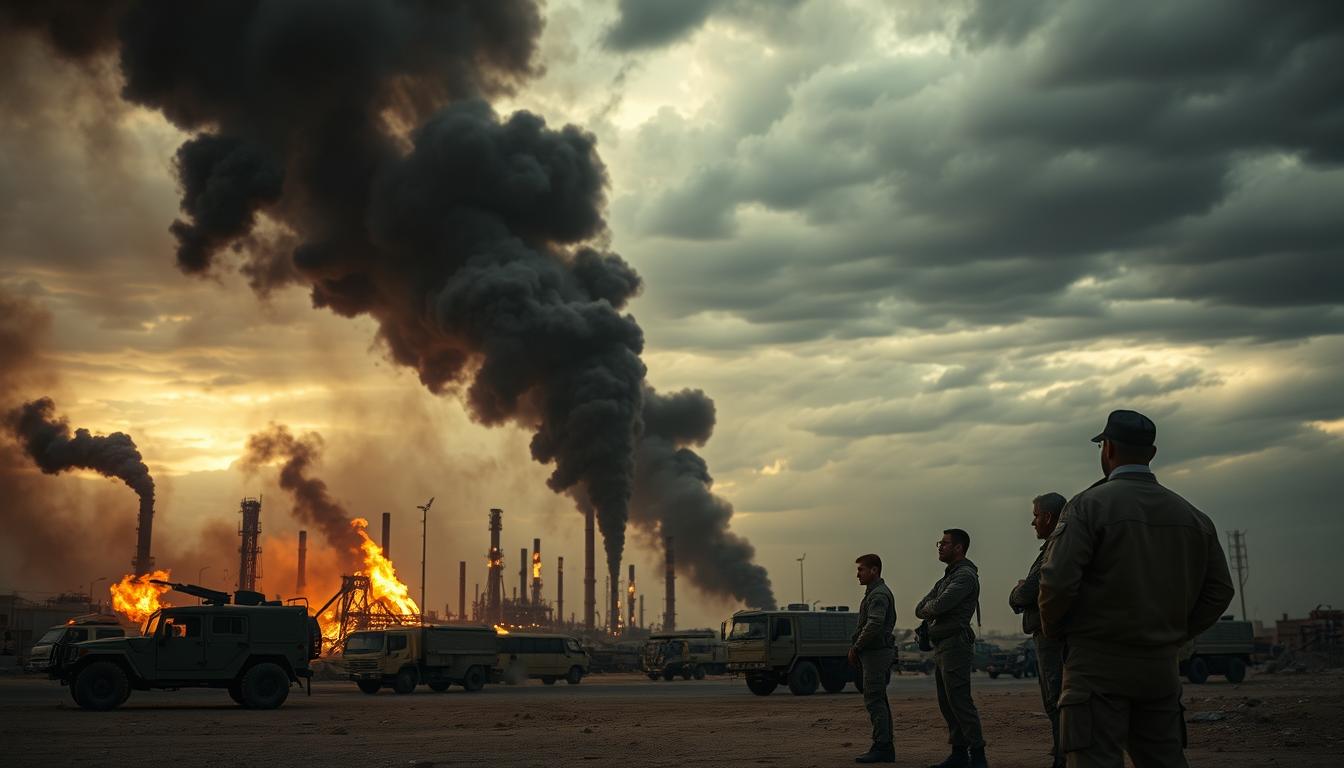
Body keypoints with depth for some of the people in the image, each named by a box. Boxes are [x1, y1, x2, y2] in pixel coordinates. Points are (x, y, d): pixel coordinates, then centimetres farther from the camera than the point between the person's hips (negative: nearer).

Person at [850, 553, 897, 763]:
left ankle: (881, 748, -11)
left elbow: (874, 625, -24)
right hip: (875, 652, 11)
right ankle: (886, 748, 12)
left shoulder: (879, 595, -13)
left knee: (874, 700, -11)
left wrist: (855, 648, -16)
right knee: (879, 700, 10)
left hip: (876, 652, -11)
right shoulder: (875, 593, 20)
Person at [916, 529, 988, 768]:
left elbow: (939, 605, -21)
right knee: (947, 703, 10)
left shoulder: (966, 575, -9)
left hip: (955, 646, -10)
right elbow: (920, 610, 17)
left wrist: (929, 607, 0)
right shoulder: (946, 578, 22)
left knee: (959, 702, -11)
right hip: (941, 647, 10)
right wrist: (934, 608, -3)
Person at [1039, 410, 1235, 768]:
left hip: (1098, 662, -6)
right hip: (1161, 668, 6)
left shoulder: (1089, 504, -9)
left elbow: (1058, 581, -18)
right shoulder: (1191, 515, 9)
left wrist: (1053, 630, 0)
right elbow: (1219, 590, 11)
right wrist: (1175, 634, 17)